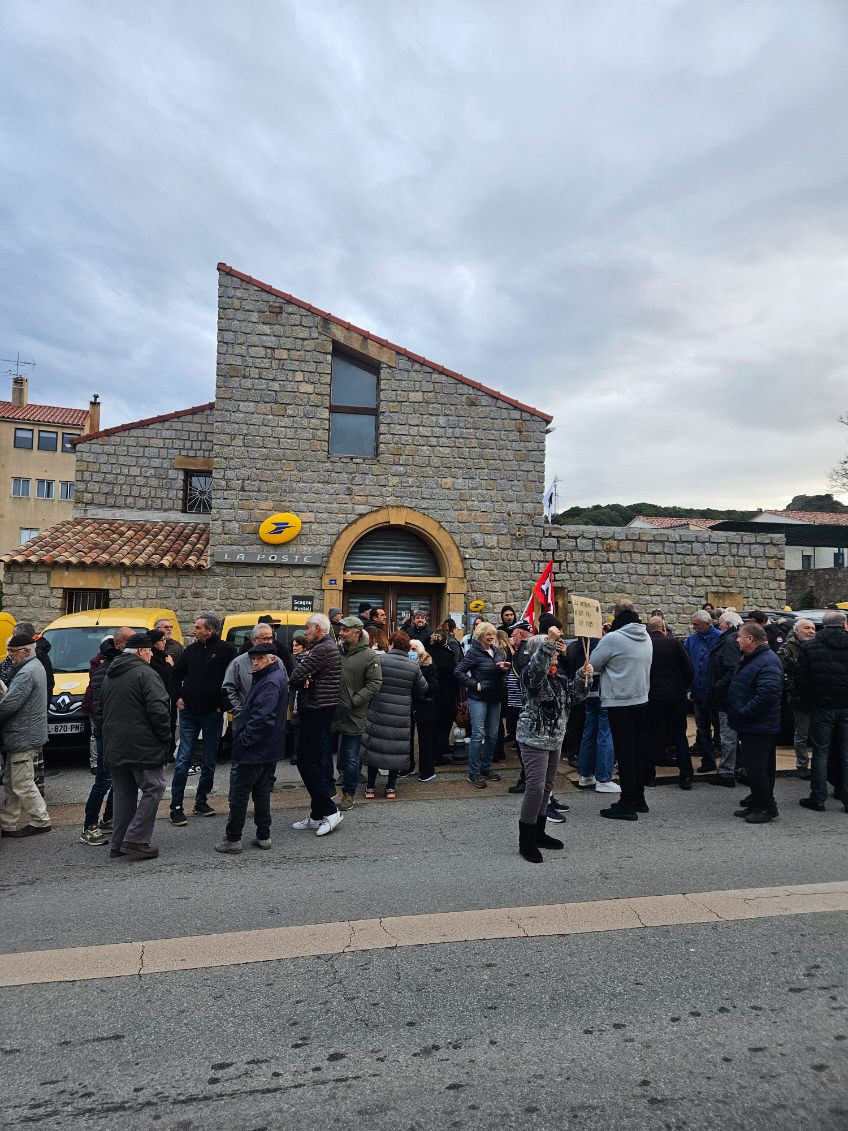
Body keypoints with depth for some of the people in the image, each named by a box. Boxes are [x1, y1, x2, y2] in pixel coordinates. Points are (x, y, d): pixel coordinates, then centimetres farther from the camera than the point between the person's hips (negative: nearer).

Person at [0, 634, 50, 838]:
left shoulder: (27, 673, -20)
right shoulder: (35, 666, 14)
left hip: (24, 737, -10)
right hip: (25, 735, 10)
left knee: (22, 784, -1)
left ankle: (40, 821, 10)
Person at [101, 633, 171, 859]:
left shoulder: (110, 675, 16)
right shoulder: (145, 673, -13)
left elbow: (103, 710, 22)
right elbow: (158, 709, -20)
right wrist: (165, 735, -8)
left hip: (114, 746, 8)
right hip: (142, 746, -8)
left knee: (124, 793, 15)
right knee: (153, 789, 0)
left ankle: (118, 843, 18)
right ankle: (135, 840, -4)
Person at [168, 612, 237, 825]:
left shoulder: (226, 651, -7)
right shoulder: (190, 650, 6)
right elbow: (176, 674, 18)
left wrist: (223, 704, -7)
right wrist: (177, 697, 7)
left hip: (213, 714, -2)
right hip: (189, 713, 2)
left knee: (210, 761, 9)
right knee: (183, 760, -2)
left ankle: (201, 801, 24)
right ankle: (176, 807, 3)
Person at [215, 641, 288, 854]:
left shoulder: (271, 682, -21)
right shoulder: (271, 677, 11)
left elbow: (262, 717, -28)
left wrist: (244, 738, -20)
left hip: (253, 749, -10)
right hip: (268, 749, 10)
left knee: (239, 792, 2)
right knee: (261, 791, 15)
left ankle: (233, 839, 10)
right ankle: (263, 836, 22)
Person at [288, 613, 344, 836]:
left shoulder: (324, 649, -17)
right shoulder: (318, 648, 18)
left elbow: (296, 675, -19)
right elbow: (302, 672, 12)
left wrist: (299, 680, 3)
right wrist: (302, 680, -10)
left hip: (317, 711, -10)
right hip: (316, 710, 10)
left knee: (307, 762, -8)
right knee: (315, 761, 12)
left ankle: (330, 811, -3)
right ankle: (318, 815, 18)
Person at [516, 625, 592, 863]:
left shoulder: (559, 674, 11)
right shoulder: (532, 672, -14)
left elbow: (573, 694, 11)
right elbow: (537, 666, -38)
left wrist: (583, 676, -5)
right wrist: (548, 642, -47)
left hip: (555, 737, 9)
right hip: (534, 737, -9)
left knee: (547, 786, 16)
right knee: (536, 787, -11)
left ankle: (538, 833, 29)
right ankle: (526, 840, 0)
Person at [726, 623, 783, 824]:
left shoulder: (768, 662, -21)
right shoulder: (750, 659, 14)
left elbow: (766, 695, -30)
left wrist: (742, 713, -22)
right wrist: (736, 713, 16)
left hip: (759, 728, -10)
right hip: (748, 726, 10)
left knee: (756, 768, -4)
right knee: (751, 766, 19)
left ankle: (767, 807, 8)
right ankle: (756, 802, 31)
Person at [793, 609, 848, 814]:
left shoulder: (810, 646, -4)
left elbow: (800, 678, -4)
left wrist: (806, 702, 8)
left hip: (822, 706, -1)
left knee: (820, 753, 6)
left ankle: (818, 799, 8)